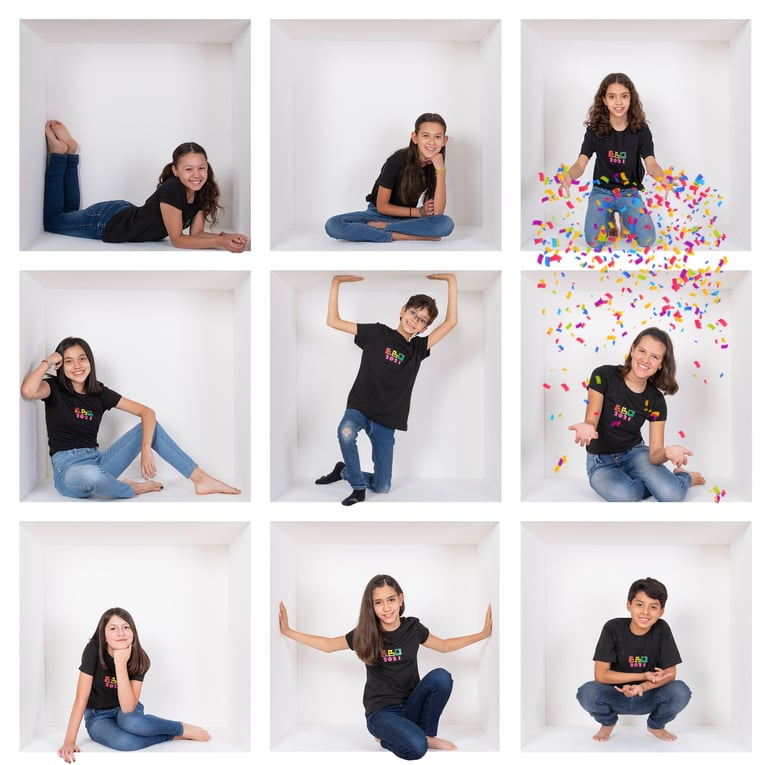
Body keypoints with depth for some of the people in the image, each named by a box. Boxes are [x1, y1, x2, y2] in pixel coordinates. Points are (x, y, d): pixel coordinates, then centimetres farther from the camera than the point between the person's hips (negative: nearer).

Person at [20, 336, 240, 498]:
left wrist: (146, 449, -15)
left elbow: (147, 412, 1)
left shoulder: (99, 392, 7)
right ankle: (132, 489, -10)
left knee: (150, 426, -1)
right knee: (91, 475, -43)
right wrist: (47, 362, -15)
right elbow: (28, 391, -31)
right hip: (68, 469, -5)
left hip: (97, 462, 5)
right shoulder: (55, 388, -4)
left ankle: (201, 479, -5)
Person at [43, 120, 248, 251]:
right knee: (50, 220, 18)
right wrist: (220, 243, -45)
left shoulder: (202, 192, -14)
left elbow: (196, 233, -12)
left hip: (124, 212, 7)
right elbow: (177, 239, -33)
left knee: (69, 211, 33)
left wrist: (225, 237, -32)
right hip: (106, 222, -7)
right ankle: (60, 152, 21)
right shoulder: (171, 190, -36)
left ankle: (70, 152, 33)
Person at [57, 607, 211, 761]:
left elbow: (128, 708, -30)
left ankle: (181, 728, -11)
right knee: (123, 742, -36)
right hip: (98, 717, -1)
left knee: (131, 721, -38)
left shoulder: (139, 659, -19)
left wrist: (120, 664, -37)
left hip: (126, 712, 1)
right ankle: (173, 734, -10)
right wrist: (69, 742, -32)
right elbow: (81, 697, -24)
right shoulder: (93, 650, -24)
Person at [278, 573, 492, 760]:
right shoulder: (364, 634, -6)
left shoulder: (413, 628, -1)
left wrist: (483, 634, 9)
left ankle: (428, 735, -4)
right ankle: (387, 736, 2)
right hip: (381, 711, -4)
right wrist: (287, 631, 3)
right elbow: (328, 645, 7)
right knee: (415, 748, -34)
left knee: (441, 676, -25)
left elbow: (445, 645, 14)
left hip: (410, 705, 4)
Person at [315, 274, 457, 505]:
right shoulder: (377, 333, 2)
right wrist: (336, 282, -6)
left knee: (382, 487, 1)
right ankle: (358, 486, -18)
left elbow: (451, 321, -1)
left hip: (386, 420, 2)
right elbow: (333, 321, 0)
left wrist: (451, 280, -5)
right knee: (346, 432, -40)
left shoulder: (418, 349, 7)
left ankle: (344, 471, 30)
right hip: (359, 407, -2)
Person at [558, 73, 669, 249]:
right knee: (594, 241, -23)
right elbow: (581, 163, -13)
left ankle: (625, 217, 14)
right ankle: (609, 218, 13)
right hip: (602, 190, 0)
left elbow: (650, 163, -15)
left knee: (646, 240, -19)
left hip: (630, 191, 0)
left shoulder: (640, 130, -6)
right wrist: (568, 175, -39)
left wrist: (662, 177, -40)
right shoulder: (595, 130, -6)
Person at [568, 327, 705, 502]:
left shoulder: (655, 401, -7)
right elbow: (591, 421, -17)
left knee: (673, 495, -28)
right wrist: (588, 428, -43)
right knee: (623, 495, -36)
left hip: (635, 454, 2)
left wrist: (667, 452, -35)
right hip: (601, 462, -1)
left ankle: (683, 476, 10)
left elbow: (654, 455, -10)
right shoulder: (603, 376, -14)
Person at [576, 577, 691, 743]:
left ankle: (656, 725, 8)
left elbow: (670, 673, -12)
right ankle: (607, 723, 6)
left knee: (681, 691, -28)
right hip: (616, 696, -1)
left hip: (648, 697, 1)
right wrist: (643, 676, -26)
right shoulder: (613, 628, -16)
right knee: (587, 693, -33)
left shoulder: (662, 629, -12)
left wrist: (642, 687, -31)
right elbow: (601, 674, -19)